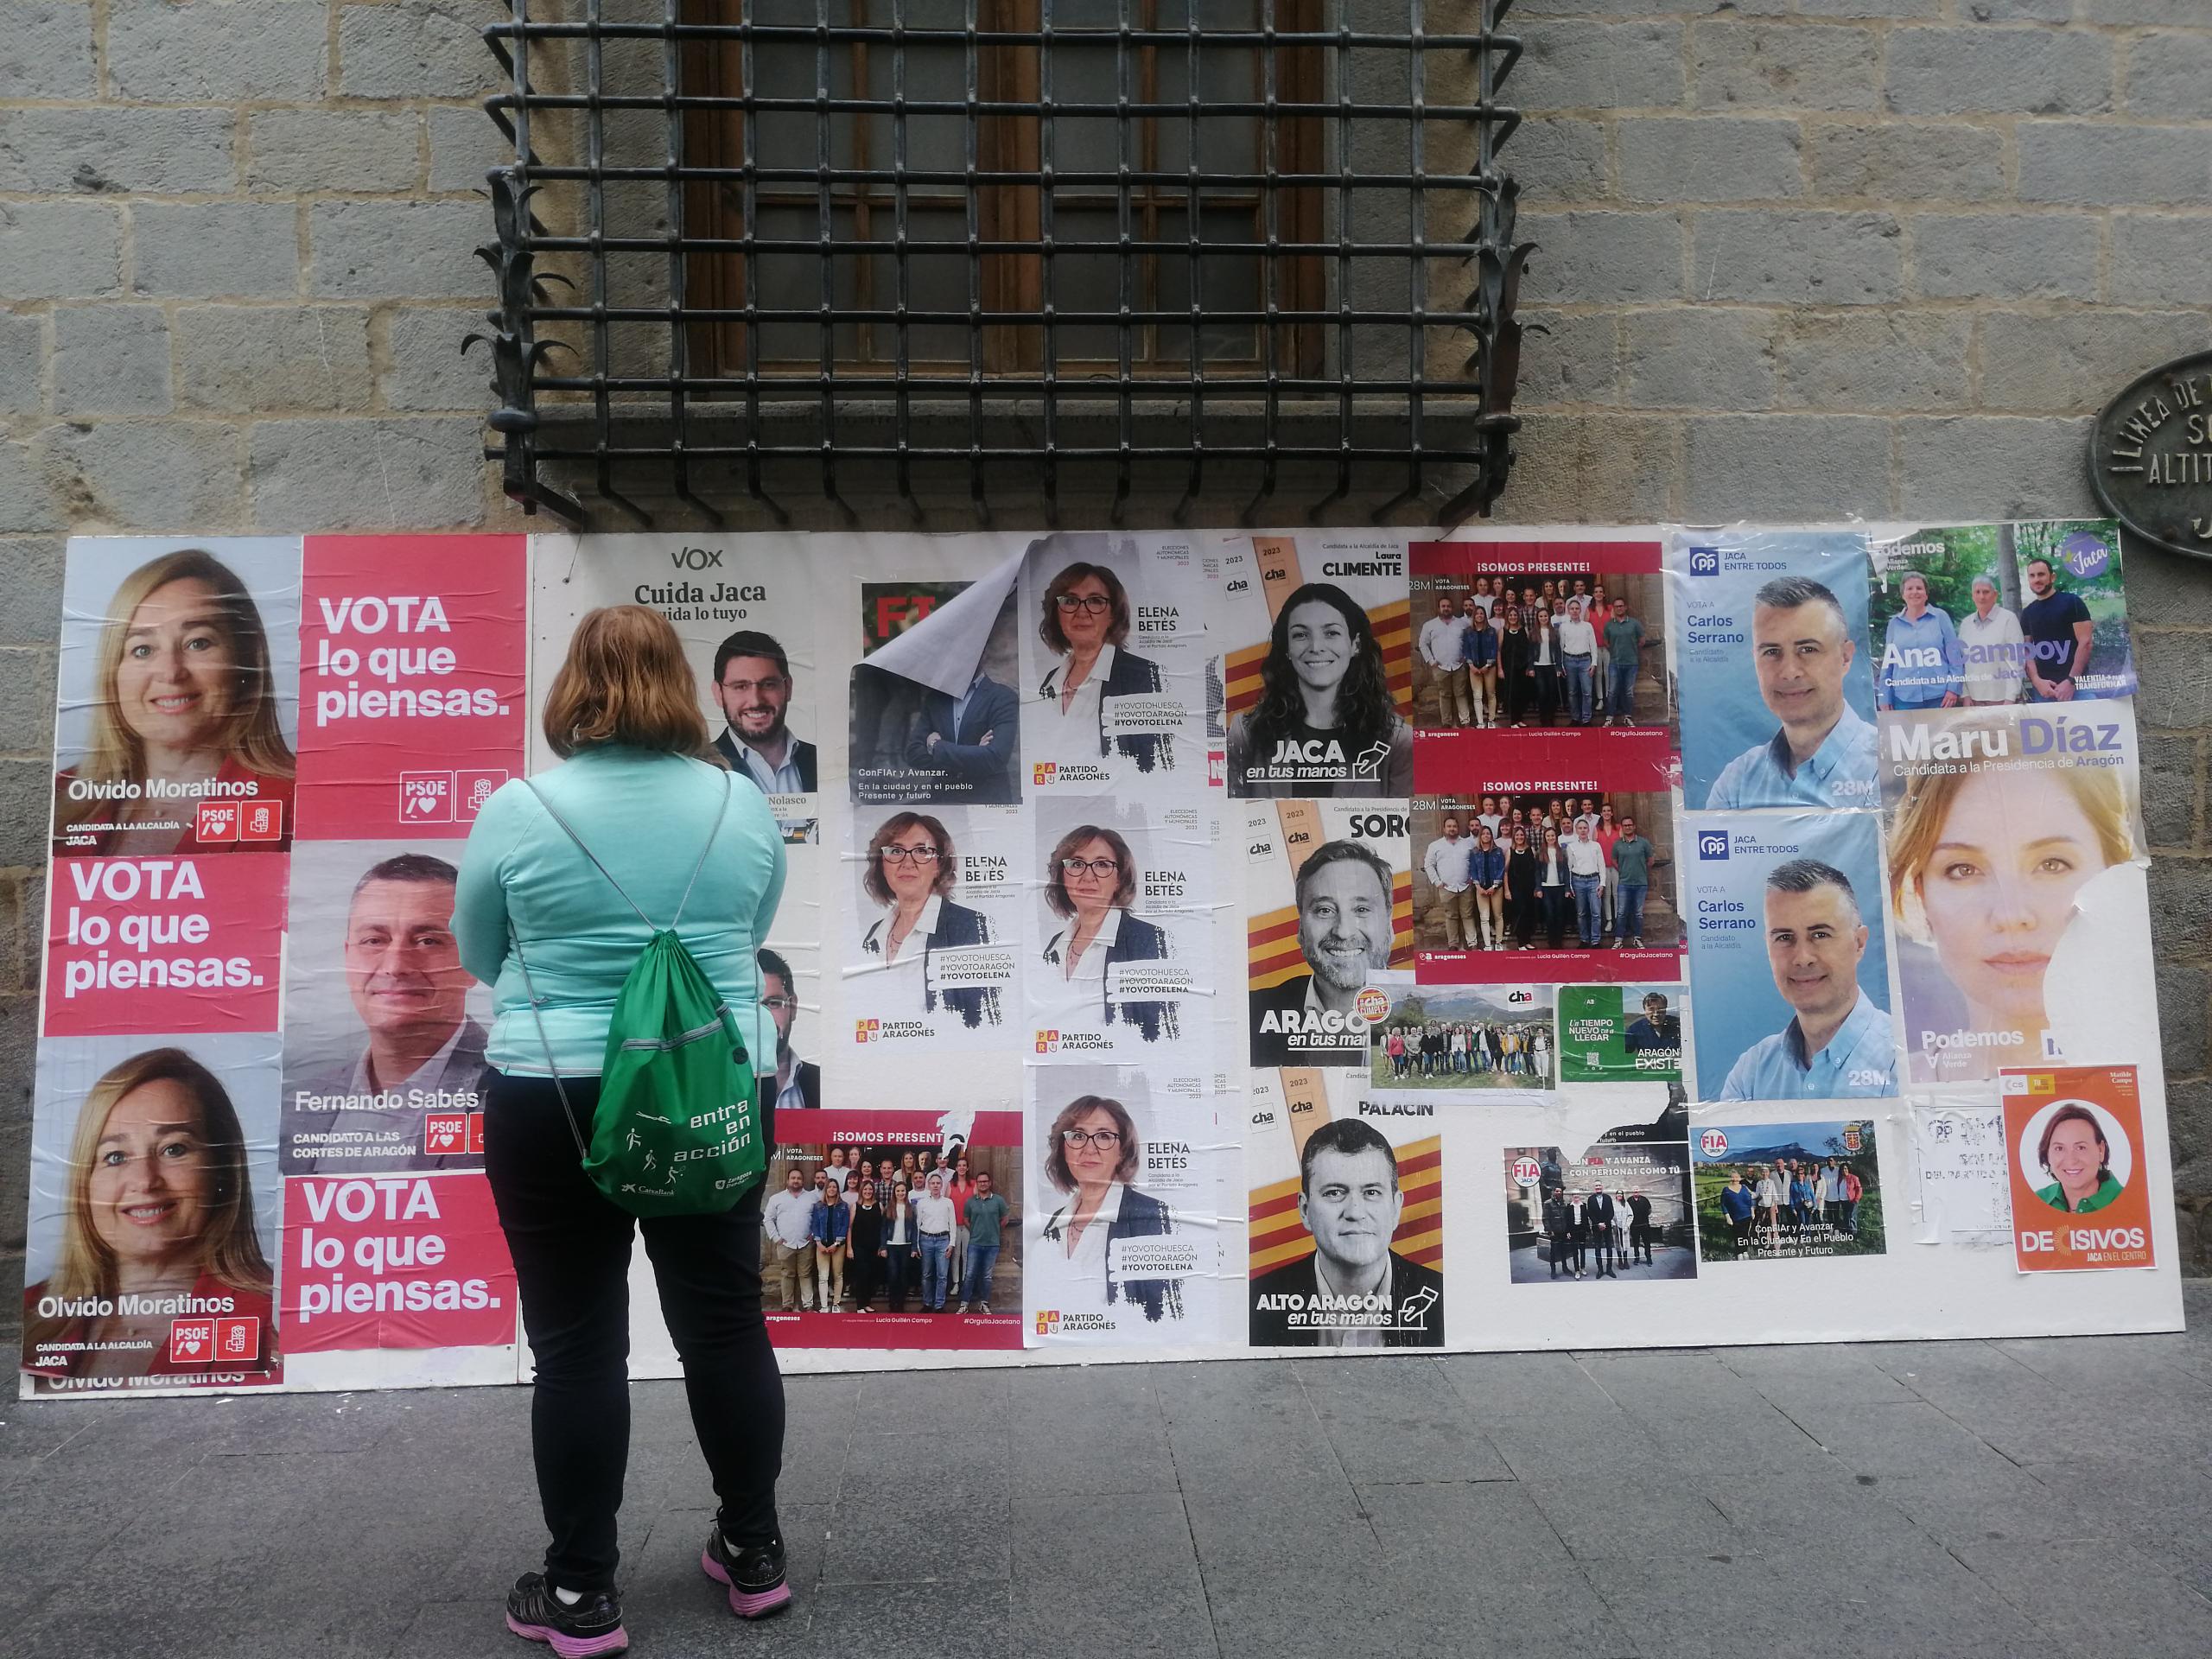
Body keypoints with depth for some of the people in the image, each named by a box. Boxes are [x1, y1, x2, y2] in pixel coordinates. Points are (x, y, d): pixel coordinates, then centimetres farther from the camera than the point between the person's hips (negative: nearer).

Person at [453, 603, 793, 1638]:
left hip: (555, 1105, -2)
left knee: (577, 1346, 9)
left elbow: (481, 957, 7)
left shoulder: (515, 812, -7)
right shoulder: (744, 808, -1)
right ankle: (755, 1558, 28)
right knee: (726, 1325, 14)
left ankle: (582, 1595, 21)